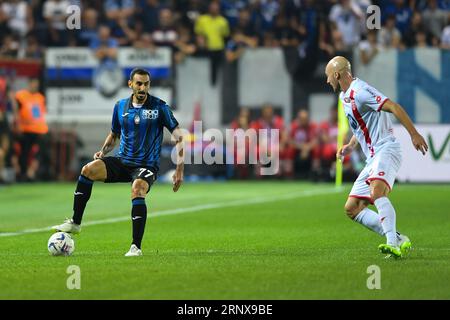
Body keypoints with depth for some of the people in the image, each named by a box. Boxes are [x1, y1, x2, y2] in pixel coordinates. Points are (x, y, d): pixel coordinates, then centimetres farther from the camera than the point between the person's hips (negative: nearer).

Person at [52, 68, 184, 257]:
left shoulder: (159, 107, -5)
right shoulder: (120, 106, 7)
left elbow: (179, 137, -3)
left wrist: (179, 170, -10)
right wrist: (103, 152, 2)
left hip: (146, 165, -4)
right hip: (122, 161, 4)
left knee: (137, 190, -35)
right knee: (88, 170, -21)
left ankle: (136, 247, -29)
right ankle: (75, 223, -11)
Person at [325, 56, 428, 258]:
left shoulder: (359, 91, -13)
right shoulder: (345, 96, 19)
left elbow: (394, 107, -20)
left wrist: (414, 134, -25)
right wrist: (350, 145, 20)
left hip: (386, 150, -10)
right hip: (373, 158, 10)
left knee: (377, 192, -35)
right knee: (352, 208, 3)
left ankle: (393, 244, -45)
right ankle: (398, 240, -2)